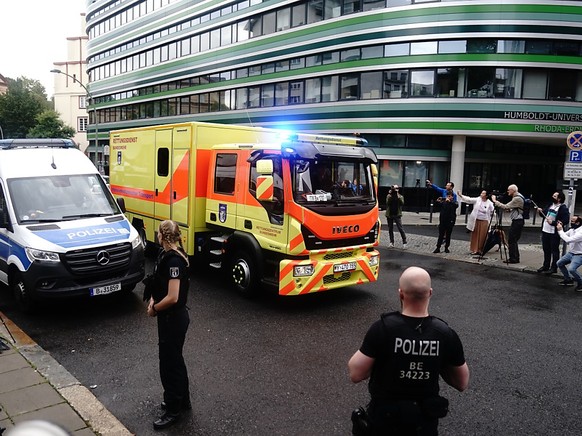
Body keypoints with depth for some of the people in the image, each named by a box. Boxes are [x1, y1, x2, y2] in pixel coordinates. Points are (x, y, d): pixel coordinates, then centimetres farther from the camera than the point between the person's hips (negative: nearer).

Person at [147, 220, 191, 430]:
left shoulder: (174, 260, -26)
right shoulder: (167, 254, 4)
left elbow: (172, 297, -28)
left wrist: (154, 309, -13)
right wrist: (153, 299, 2)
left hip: (173, 318, -10)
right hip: (171, 317, 10)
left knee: (169, 362, 5)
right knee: (175, 359, 22)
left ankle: (172, 411, 21)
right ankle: (183, 400, 40)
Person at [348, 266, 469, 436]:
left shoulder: (382, 328, -21)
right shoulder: (446, 334, -12)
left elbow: (355, 375, -14)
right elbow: (462, 383, 1)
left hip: (385, 418, -1)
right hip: (425, 421, 2)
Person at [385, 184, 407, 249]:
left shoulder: (400, 196, 4)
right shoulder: (389, 196, 5)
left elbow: (402, 203, -13)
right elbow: (387, 203, -11)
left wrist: (398, 196, -18)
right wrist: (390, 195, -16)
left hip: (397, 215, -2)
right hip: (389, 215, 2)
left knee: (400, 228, -10)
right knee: (390, 229, 8)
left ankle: (404, 242, -7)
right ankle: (391, 242, 18)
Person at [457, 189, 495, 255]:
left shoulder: (489, 203, -3)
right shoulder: (477, 200, 0)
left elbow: (493, 211, 3)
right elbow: (469, 199, -8)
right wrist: (461, 195, -17)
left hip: (484, 221, -1)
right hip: (476, 221, 1)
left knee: (482, 236, 2)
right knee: (475, 236, 6)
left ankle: (480, 250, 13)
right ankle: (474, 250, 14)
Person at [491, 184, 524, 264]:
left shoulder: (517, 199, -16)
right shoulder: (516, 198, 17)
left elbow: (505, 207, -20)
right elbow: (509, 209, 19)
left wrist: (495, 201, -14)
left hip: (517, 222, -10)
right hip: (516, 221, 10)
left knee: (511, 240, -8)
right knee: (513, 240, 13)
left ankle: (513, 258, -4)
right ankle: (515, 258, 18)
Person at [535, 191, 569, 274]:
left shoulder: (563, 208, -13)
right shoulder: (550, 205, 11)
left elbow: (566, 220, -19)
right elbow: (544, 214, 22)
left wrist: (553, 222, -24)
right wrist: (540, 211, 1)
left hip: (554, 233, -8)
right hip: (545, 231, 8)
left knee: (554, 251, 3)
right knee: (546, 250, 17)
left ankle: (553, 268, 11)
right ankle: (546, 266, 29)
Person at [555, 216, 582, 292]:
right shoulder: (572, 229, -1)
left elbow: (568, 240, -36)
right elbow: (564, 235, 11)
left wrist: (560, 230, -28)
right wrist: (560, 228, -6)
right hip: (570, 253, 9)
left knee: (571, 269, -26)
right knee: (559, 263, 12)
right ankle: (568, 280, 27)